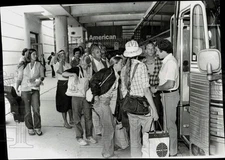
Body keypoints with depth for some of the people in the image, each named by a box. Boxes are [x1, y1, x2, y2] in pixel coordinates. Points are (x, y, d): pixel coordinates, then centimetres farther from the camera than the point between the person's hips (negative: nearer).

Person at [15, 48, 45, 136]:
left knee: (36, 109, -5)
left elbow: (42, 76, 3)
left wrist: (40, 80, -17)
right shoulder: (23, 65, 2)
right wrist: (16, 87, -3)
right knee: (27, 110, 6)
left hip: (35, 89, 0)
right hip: (25, 89, 0)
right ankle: (30, 127, 21)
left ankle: (37, 127, 12)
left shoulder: (39, 65, 4)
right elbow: (19, 78, 4)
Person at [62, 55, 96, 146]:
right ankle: (79, 137, 15)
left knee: (88, 116, 8)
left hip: (87, 96, 3)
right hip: (77, 96, -3)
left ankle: (89, 135, 23)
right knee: (77, 117, 4)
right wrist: (73, 74, -26)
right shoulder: (77, 69, -5)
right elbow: (63, 74, -12)